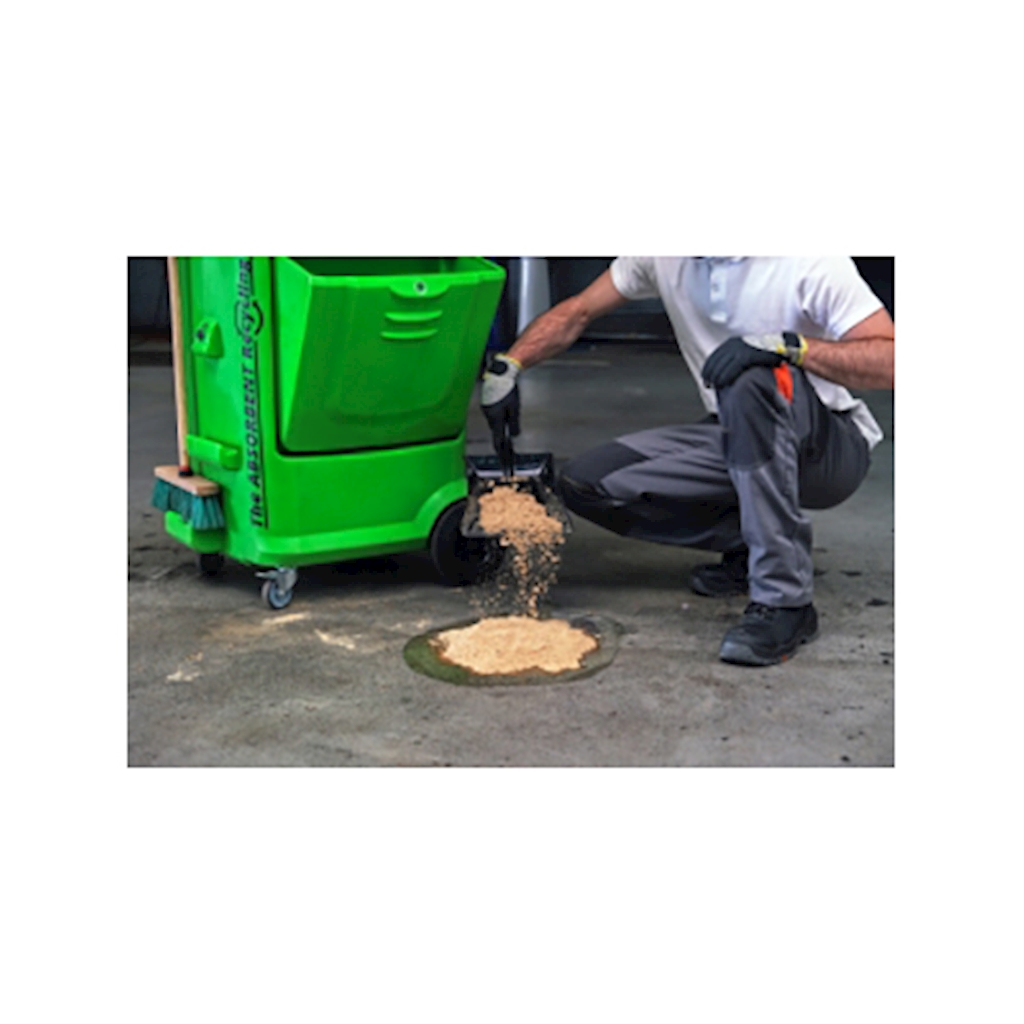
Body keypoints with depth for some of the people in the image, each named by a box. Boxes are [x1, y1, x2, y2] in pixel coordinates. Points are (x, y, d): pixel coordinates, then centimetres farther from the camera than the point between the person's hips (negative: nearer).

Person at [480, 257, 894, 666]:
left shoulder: (814, 261, -18)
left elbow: (891, 362, -25)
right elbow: (578, 310, 6)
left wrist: (789, 345, -38)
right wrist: (507, 366, -9)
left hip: (835, 448, -5)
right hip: (738, 441, 6)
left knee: (752, 381, -38)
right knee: (584, 484, -10)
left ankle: (785, 602, -30)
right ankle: (749, 542, 1)